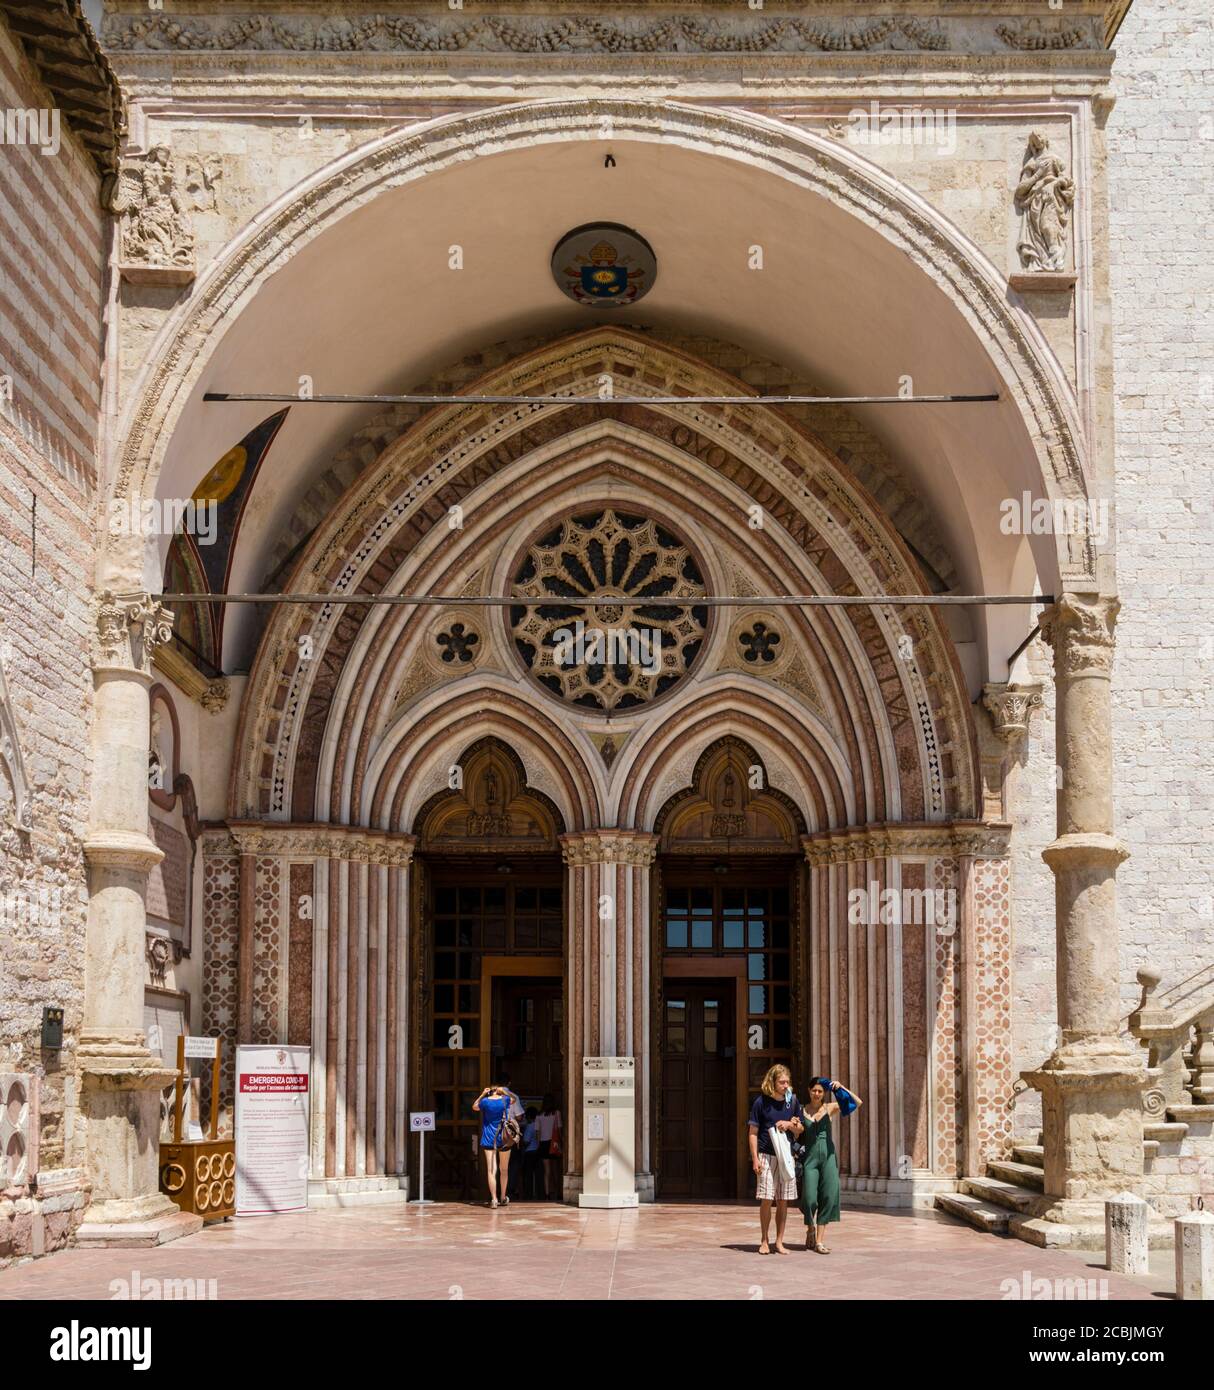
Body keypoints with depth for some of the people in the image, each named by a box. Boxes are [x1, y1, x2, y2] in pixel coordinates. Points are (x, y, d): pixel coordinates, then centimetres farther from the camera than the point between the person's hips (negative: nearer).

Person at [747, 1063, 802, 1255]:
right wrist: (755, 1158, -9)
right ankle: (764, 1241, 6)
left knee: (783, 1201, 4)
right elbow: (753, 1132, -2)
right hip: (766, 1156, -3)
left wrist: (790, 1124, -7)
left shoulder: (792, 1100, 7)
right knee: (766, 1200, -5)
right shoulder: (761, 1101, -4)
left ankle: (779, 1241, 11)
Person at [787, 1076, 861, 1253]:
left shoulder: (830, 1108, 5)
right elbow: (795, 1135, 4)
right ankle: (810, 1228, 23)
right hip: (810, 1157, -1)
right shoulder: (801, 1111, 4)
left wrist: (841, 1088, -13)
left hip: (828, 1155, 1)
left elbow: (858, 1103, -2)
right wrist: (793, 1129, -17)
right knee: (809, 1199, -8)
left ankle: (819, 1241, 3)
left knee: (828, 1197, -4)